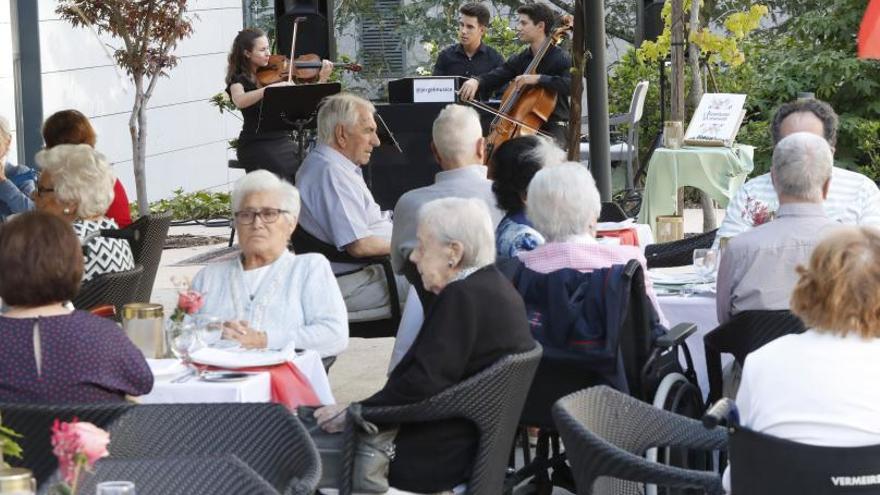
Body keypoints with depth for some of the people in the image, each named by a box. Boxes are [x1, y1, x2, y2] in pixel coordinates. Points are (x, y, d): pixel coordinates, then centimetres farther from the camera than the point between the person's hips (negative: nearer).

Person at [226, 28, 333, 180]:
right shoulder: (238, 79, -1)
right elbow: (240, 101, -25)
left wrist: (322, 79, -8)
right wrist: (271, 88, -33)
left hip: (282, 139, 4)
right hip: (255, 145, -4)